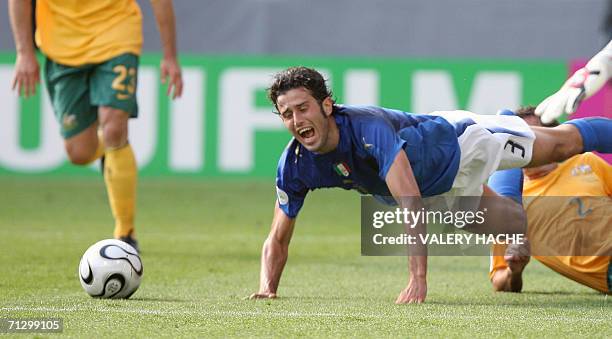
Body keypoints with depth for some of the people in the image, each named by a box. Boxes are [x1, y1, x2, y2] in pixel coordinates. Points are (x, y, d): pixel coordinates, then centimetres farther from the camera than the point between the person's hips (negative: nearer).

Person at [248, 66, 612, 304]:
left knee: (563, 144, 16)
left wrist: (418, 279, -56)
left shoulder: (368, 127, -45)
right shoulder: (295, 166, -26)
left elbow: (411, 205, -51)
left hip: (459, 140, -5)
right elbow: (278, 240, -14)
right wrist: (267, 288, -31)